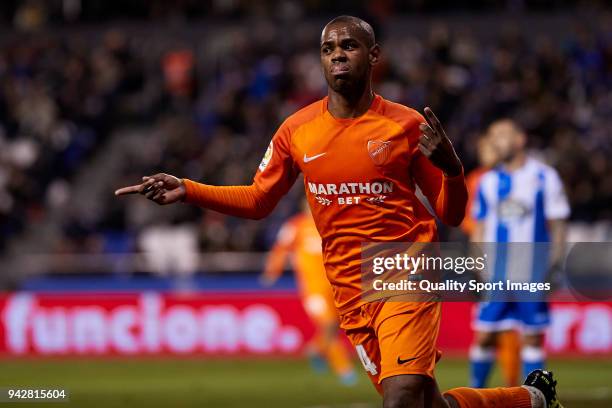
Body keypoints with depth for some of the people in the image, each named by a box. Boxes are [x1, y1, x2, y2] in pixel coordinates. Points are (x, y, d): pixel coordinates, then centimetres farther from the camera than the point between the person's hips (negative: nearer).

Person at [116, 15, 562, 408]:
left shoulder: (407, 126, -2)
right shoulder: (297, 130, 5)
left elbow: (451, 215, 2)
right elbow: (258, 201, 17)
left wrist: (451, 168, -19)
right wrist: (187, 190, 4)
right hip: (350, 294, 4)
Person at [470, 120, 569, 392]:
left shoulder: (544, 178, 1)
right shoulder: (488, 182, 10)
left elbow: (557, 225, 2)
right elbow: (480, 228, 14)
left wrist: (554, 264, -6)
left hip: (532, 276, -3)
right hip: (495, 277, 3)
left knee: (532, 338, 0)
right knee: (484, 336, 0)